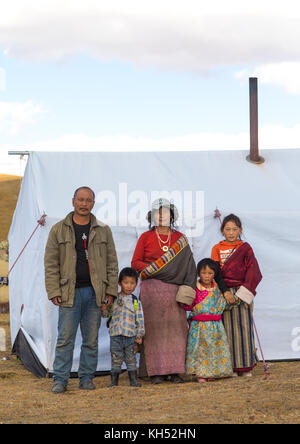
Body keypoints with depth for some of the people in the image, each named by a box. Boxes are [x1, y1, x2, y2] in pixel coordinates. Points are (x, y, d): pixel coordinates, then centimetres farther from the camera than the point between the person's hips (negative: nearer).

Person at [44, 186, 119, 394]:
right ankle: (60, 380, 4)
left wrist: (111, 291, 3)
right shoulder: (59, 230, 6)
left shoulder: (103, 231, 11)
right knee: (65, 338, -3)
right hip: (69, 292, -2)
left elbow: (112, 263, 12)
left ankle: (87, 378, 15)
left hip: (95, 293, 2)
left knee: (92, 339, 6)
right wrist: (54, 291, -4)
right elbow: (51, 263, 4)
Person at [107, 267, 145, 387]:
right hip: (115, 335, 0)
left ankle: (133, 380, 13)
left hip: (130, 335, 0)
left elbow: (140, 318, 5)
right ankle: (114, 381, 8)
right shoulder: (114, 299, 6)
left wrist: (140, 334, 0)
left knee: (131, 359, 6)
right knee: (116, 359, 2)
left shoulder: (135, 301, 5)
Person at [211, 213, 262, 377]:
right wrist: (225, 292, -12)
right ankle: (231, 367, 3)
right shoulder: (217, 249, 9)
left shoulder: (245, 248, 7)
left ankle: (245, 366, 6)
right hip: (224, 292, 0)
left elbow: (253, 271, -1)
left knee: (244, 327, -1)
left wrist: (243, 292, -12)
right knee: (228, 329, -2)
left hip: (242, 291, 0)